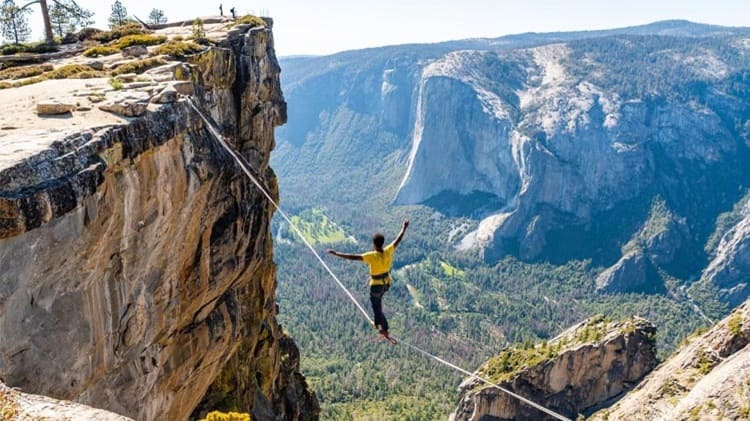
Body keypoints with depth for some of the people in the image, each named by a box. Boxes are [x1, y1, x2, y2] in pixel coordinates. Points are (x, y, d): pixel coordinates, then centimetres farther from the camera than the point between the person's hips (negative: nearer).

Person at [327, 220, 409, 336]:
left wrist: (336, 253, -33)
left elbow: (353, 257, -36)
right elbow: (398, 239, -2)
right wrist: (404, 228, 14)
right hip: (386, 282, 6)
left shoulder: (372, 256, -32)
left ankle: (385, 329, 22)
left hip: (376, 285, -6)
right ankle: (378, 323, 44)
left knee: (376, 306, 13)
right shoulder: (388, 251, -18)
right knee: (378, 301, 31)